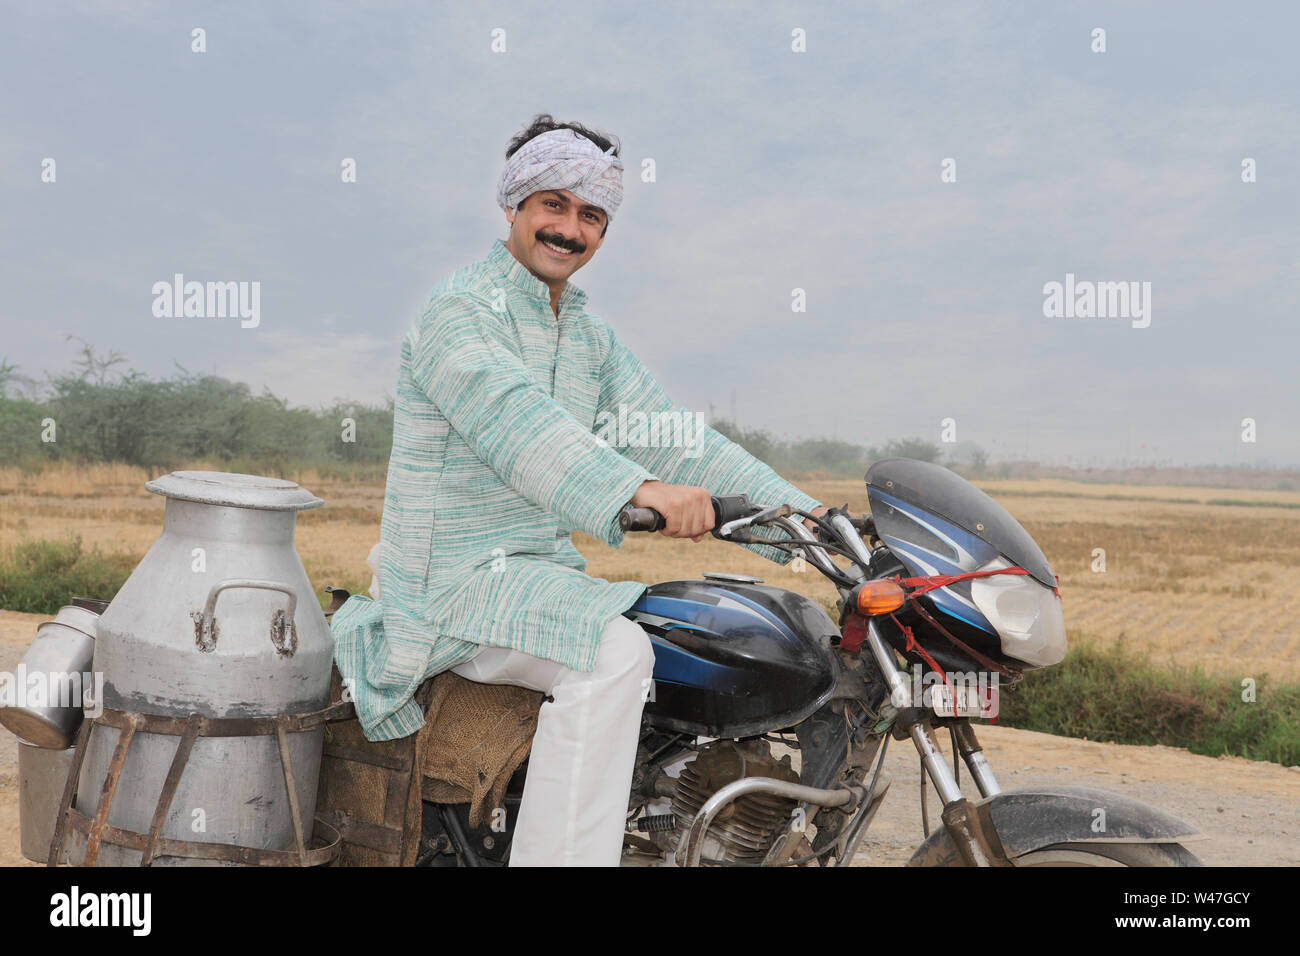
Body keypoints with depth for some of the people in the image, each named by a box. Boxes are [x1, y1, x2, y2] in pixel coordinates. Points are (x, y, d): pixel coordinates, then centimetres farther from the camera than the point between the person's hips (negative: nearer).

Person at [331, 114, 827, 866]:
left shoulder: (590, 336, 15)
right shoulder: (461, 310, -11)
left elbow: (673, 438, 9)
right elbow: (514, 419, -31)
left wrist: (799, 510, -4)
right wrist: (639, 489, -47)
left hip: (547, 571, 9)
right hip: (454, 578, -8)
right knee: (616, 655, -30)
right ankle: (563, 853, -25)